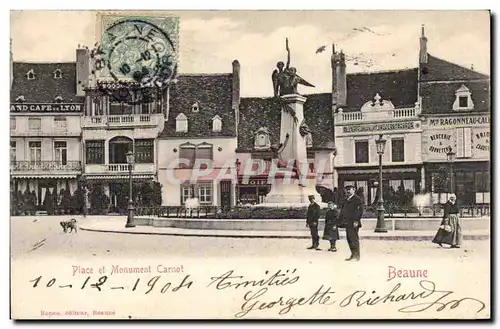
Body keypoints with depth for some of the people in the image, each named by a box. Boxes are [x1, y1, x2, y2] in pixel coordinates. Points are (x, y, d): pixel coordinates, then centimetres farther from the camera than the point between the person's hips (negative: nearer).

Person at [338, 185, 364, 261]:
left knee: (354, 239, -9)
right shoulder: (346, 200, 20)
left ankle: (356, 255, -5)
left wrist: (356, 221, -21)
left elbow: (359, 211, -14)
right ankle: (353, 255, 16)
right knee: (349, 239, 9)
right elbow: (343, 211, 22)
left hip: (353, 223, -9)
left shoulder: (357, 199, -6)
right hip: (348, 223, 9)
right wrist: (341, 221, 14)